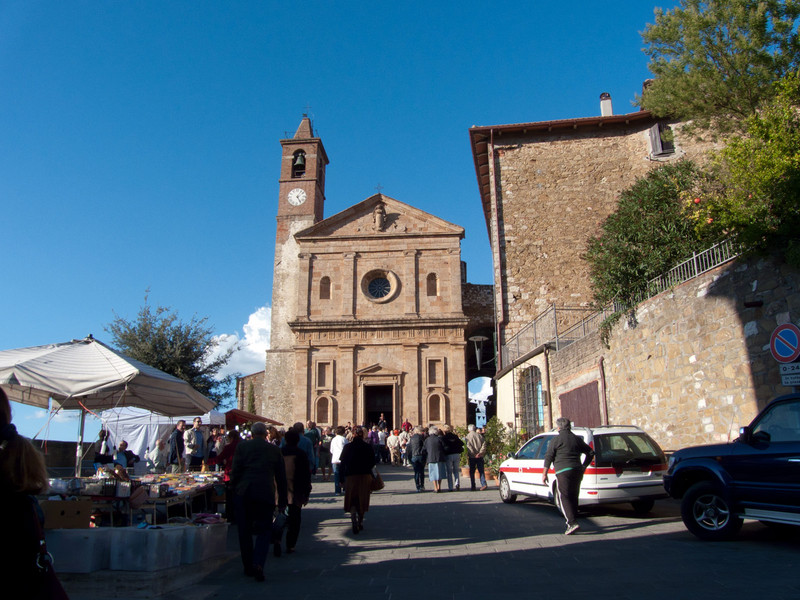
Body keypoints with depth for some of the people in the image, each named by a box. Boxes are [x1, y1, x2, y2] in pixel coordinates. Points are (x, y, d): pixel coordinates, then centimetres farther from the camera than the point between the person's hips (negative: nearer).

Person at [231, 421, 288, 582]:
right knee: (264, 530, 9)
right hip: (266, 494, 0)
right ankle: (258, 563, -10)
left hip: (243, 492, 0)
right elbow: (281, 477, 10)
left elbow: (235, 471, -2)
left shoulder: (242, 446, 3)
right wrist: (282, 501, 16)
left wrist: (234, 490, 11)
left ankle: (248, 567, 18)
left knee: (244, 531, 12)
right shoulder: (274, 450, 8)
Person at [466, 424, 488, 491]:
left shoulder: (468, 436, -2)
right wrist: (481, 452, -8)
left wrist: (474, 454, -15)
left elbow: (468, 446, -13)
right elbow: (484, 444, 0)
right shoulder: (479, 435, 9)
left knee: (472, 472, 7)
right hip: (480, 456, 3)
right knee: (481, 471, 7)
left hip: (472, 456, -3)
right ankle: (483, 484, -8)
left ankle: (473, 486, 6)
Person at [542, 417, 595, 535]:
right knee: (573, 497, 16)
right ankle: (571, 522, 23)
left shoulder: (557, 440, -3)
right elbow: (590, 452, 17)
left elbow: (548, 457, -8)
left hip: (563, 471, -6)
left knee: (564, 498, -7)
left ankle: (572, 523, -20)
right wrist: (583, 466, 23)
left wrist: (544, 473, -5)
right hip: (577, 471, 6)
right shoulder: (577, 439, 14)